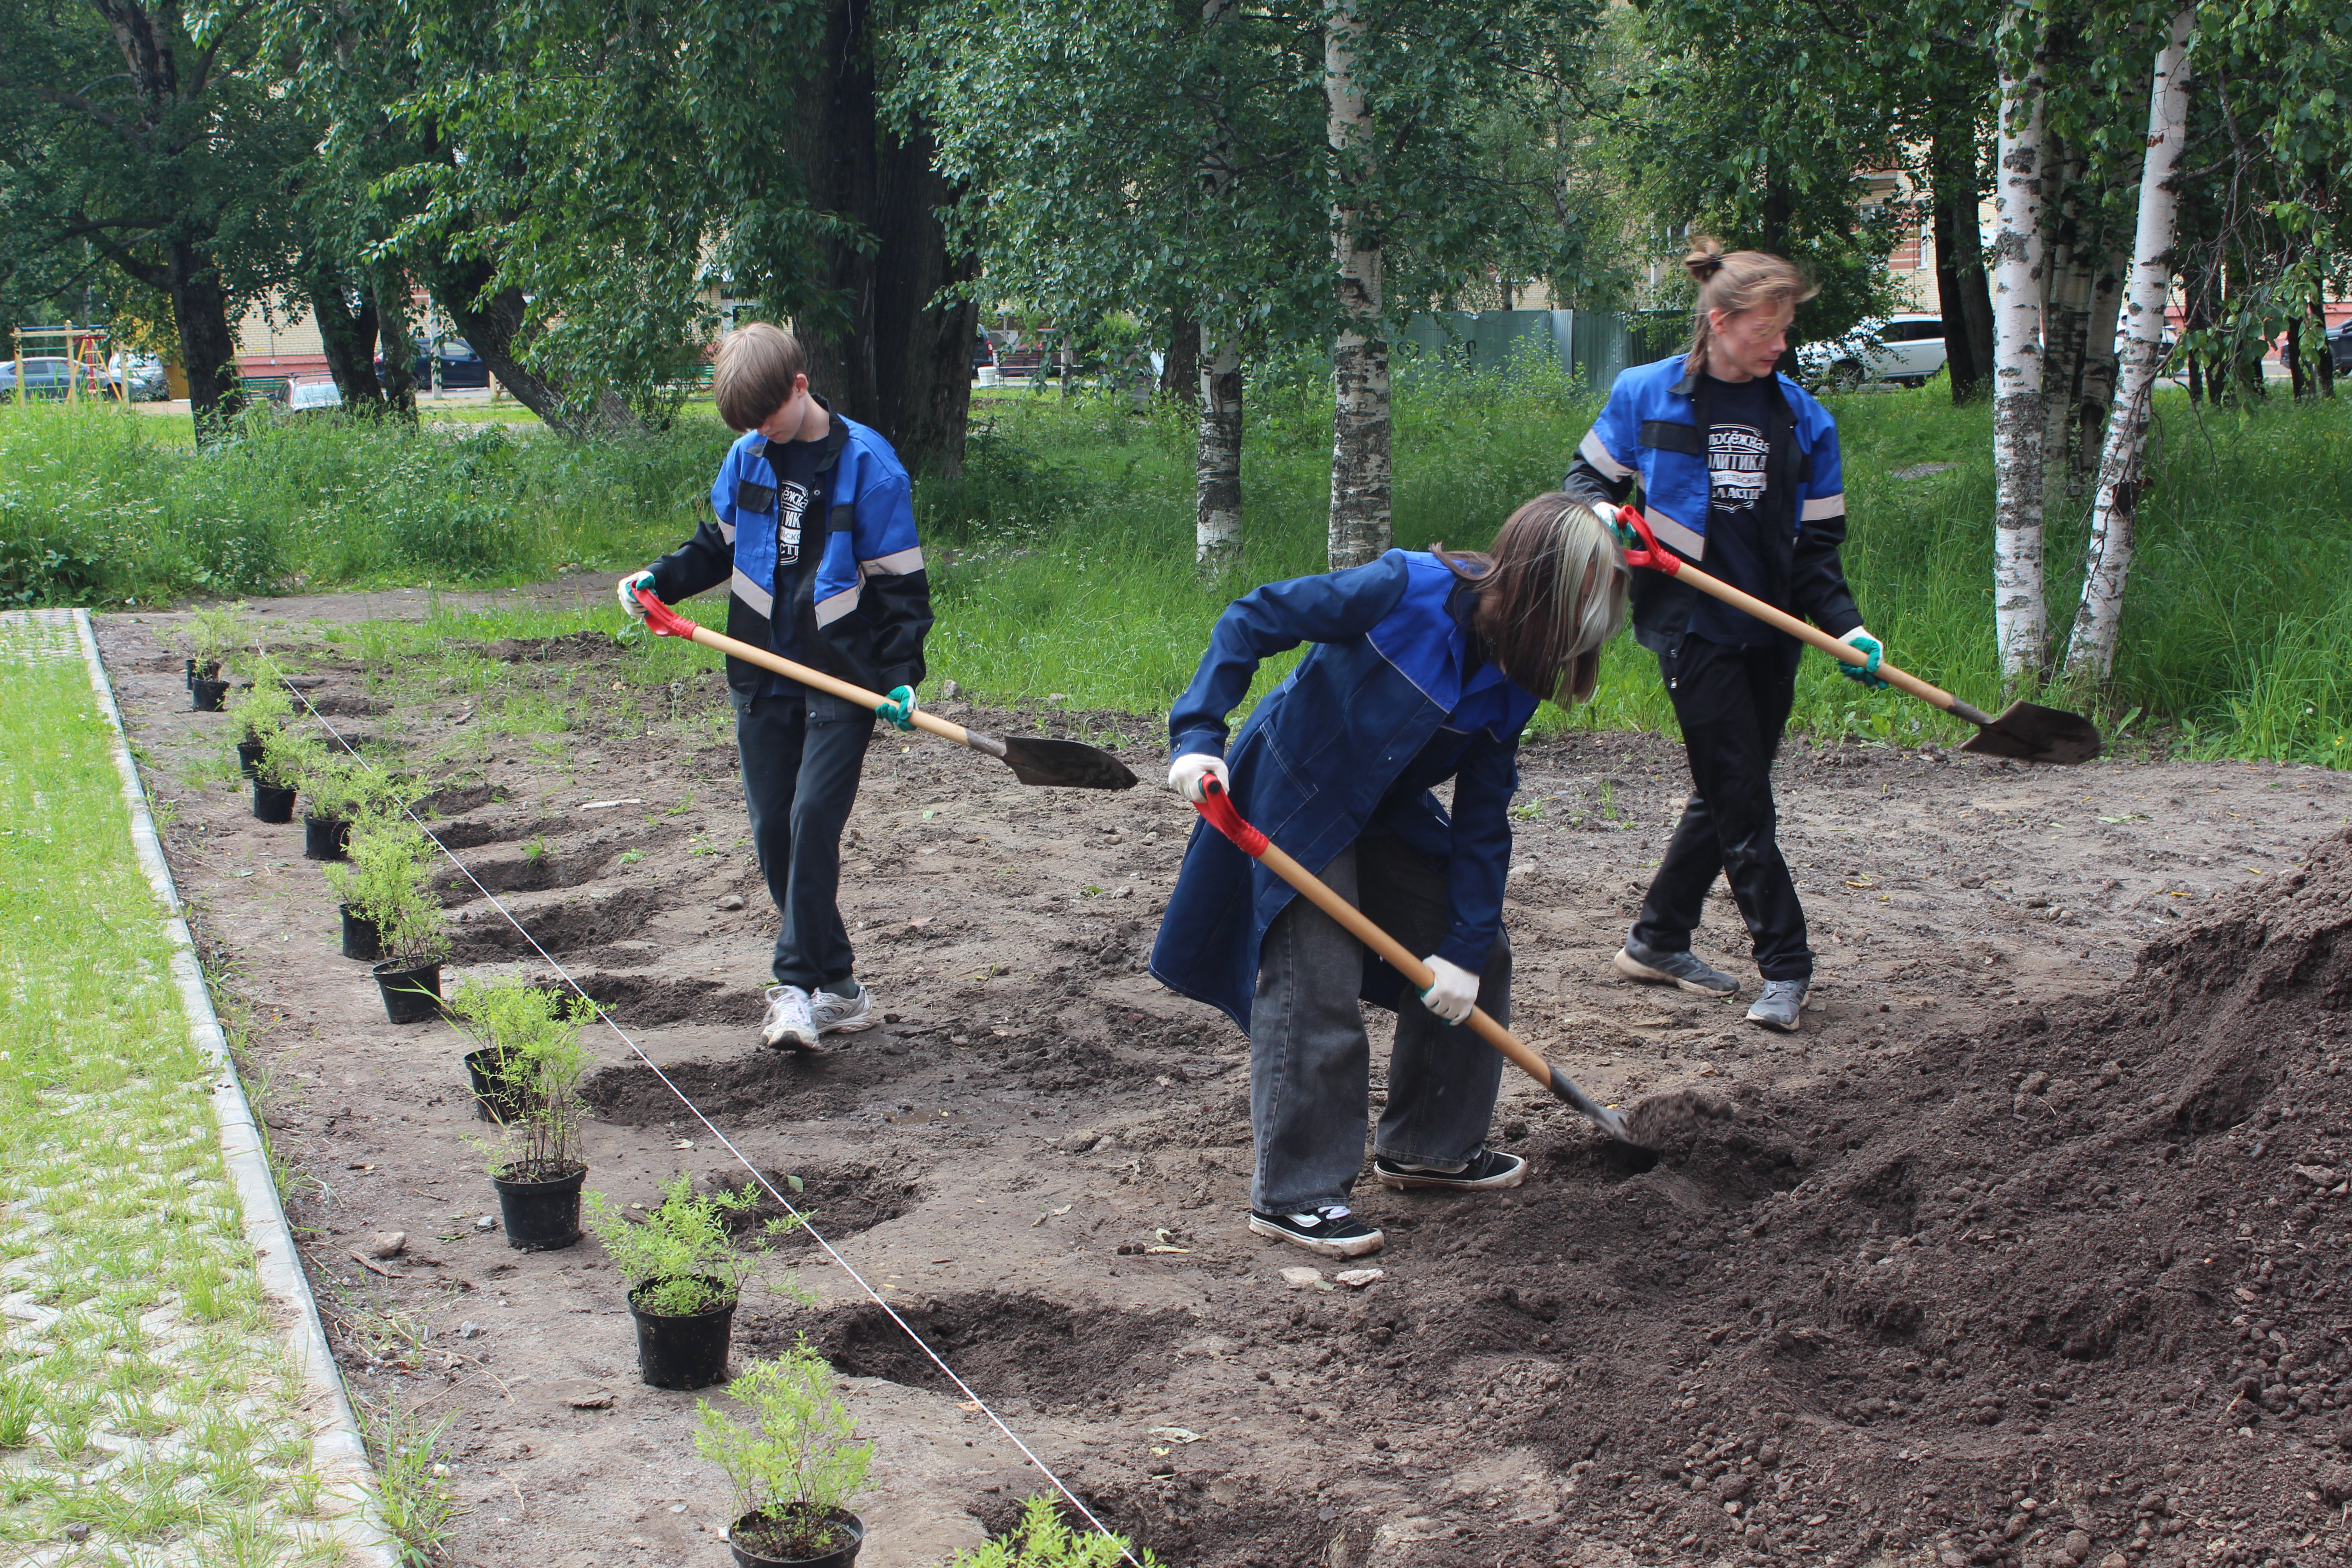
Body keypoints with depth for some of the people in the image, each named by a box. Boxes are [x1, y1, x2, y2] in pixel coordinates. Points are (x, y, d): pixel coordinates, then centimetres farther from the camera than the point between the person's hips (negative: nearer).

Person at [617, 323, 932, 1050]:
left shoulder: (866, 463, -9)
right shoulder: (746, 458, 6)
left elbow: (901, 579, -7)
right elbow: (719, 545, 19)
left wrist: (901, 676, -14)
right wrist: (661, 579, 2)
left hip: (841, 680, -5)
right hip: (762, 680, 6)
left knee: (813, 819, -15)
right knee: (773, 829, 5)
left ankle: (798, 985, -10)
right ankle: (839, 988, 14)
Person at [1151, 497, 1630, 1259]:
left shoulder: (1508, 684, -6)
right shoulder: (1408, 590, -27)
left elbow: (1482, 825, -4)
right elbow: (1252, 619, -23)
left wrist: (1466, 947, -9)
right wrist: (1198, 735, -31)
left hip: (1387, 816, 8)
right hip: (1293, 798, -8)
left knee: (1477, 958, 10)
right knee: (1317, 989, -15)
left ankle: (1430, 1145, 27)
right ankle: (1292, 1195, -3)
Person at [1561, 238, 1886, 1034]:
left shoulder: (1802, 419, 5)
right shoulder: (1647, 395, -3)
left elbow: (1818, 544, 7)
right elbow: (1588, 475, 10)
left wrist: (1848, 627, -7)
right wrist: (1603, 515, -13)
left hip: (1772, 635, 5)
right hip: (1694, 625, -5)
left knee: (1728, 794, 11)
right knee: (1739, 798, -6)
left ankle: (1656, 939, 25)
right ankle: (1784, 962, 2)